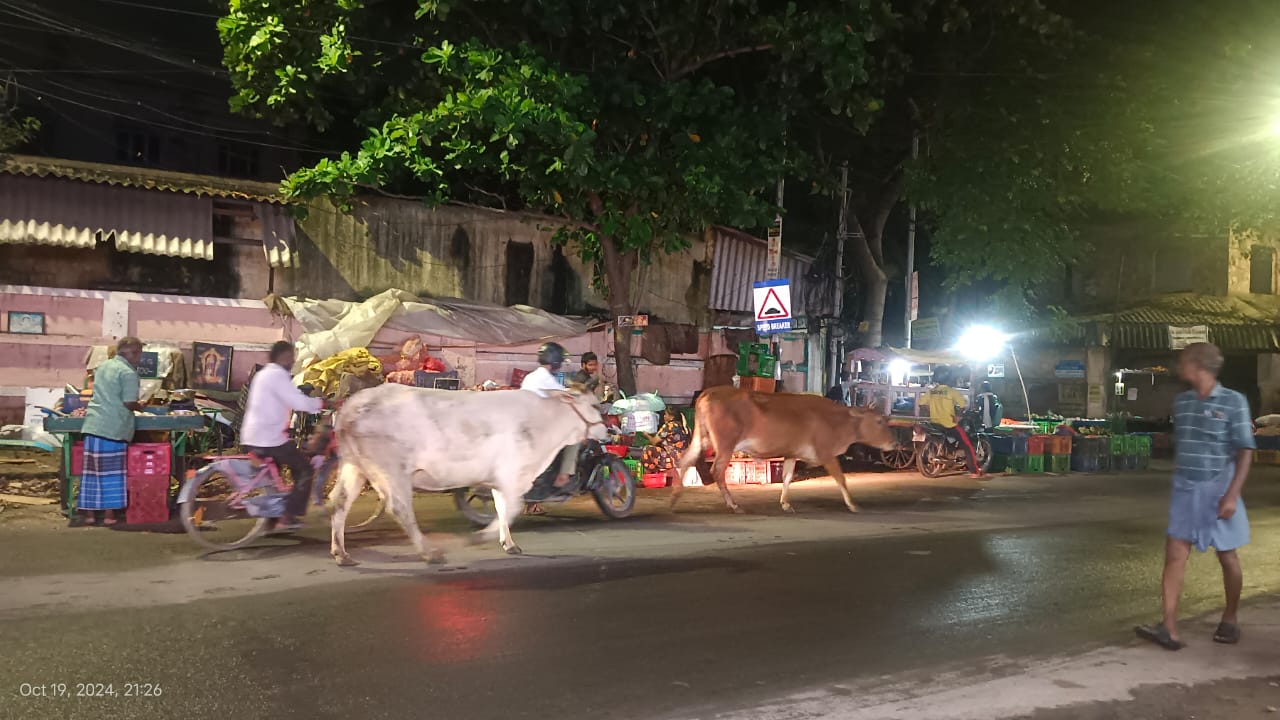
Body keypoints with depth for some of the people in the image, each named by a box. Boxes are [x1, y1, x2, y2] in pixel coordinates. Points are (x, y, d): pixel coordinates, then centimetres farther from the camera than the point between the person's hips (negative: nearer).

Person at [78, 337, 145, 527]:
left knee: (92, 469, 9)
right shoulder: (128, 373, -9)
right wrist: (140, 407, 7)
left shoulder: (103, 366, 15)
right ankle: (109, 514, 4)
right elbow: (129, 403, -13)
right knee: (112, 471, 1)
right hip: (113, 427, -7)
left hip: (93, 424, 7)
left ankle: (90, 512, 14)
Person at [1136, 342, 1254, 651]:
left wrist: (1232, 495, -16)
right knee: (1174, 555, -5)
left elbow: (1245, 451, -9)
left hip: (1218, 492, -4)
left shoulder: (1233, 402, -8)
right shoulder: (1181, 402, 7)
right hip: (1184, 491, 4)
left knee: (1228, 558, 10)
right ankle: (1169, 628, -8)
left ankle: (1231, 619, 31)